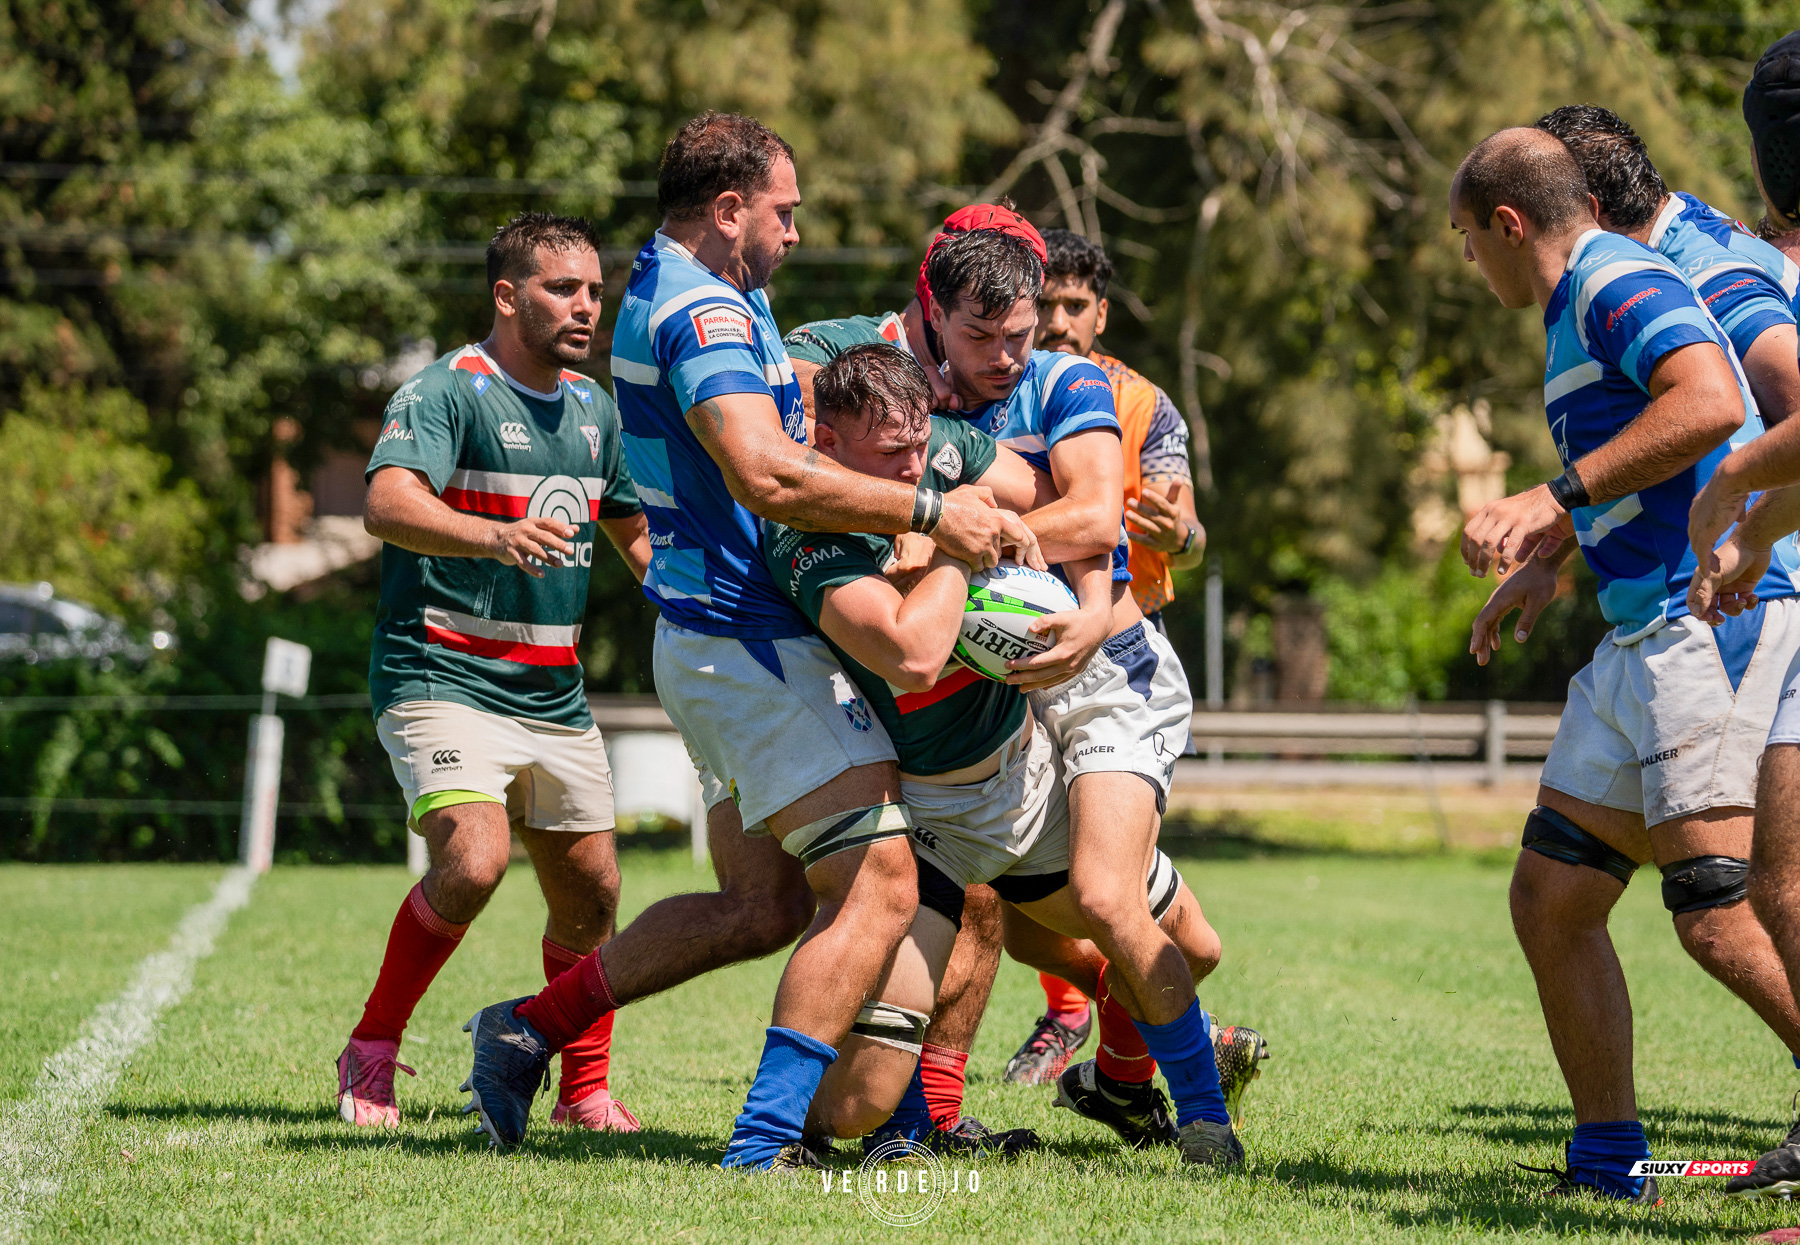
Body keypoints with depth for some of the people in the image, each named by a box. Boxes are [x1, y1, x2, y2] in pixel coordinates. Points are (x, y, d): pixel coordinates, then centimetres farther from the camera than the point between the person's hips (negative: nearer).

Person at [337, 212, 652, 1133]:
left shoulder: (594, 408, 12)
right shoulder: (446, 392, -12)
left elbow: (636, 533, 27)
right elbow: (388, 504, -29)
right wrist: (496, 536, -45)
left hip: (555, 698, 7)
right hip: (443, 677, -7)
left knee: (590, 896, 7)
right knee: (473, 862, -24)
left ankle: (585, 1087, 26)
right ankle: (370, 1053, -6)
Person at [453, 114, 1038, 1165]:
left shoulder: (671, 291, 16)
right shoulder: (705, 312, -18)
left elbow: (787, 439, 24)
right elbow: (769, 478, -31)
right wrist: (929, 510, -26)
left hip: (712, 644, 11)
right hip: (754, 643, -11)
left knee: (766, 904, 18)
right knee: (879, 888, -14)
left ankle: (531, 1029, 22)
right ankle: (765, 1146, -19)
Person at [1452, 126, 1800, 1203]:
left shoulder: (1619, 280, -9)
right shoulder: (1581, 306, 22)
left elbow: (1710, 402, -27)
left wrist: (1555, 499, -23)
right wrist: (1550, 560, 37)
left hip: (1707, 616, -11)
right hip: (1637, 636, 11)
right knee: (1550, 899, 9)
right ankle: (1610, 1163, 15)